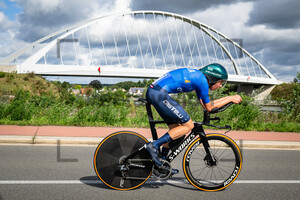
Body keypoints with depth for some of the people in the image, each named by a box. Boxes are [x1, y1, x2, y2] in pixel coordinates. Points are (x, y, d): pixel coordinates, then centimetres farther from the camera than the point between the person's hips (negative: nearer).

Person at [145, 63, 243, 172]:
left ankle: (162, 162, 24)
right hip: (159, 94, -10)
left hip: (152, 91, 10)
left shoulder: (198, 76, 20)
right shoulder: (202, 79, -8)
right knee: (188, 125, -4)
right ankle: (154, 145, -9)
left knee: (175, 127, 17)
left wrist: (227, 98, 27)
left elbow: (204, 104, 25)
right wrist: (230, 99, 9)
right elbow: (209, 107, 1)